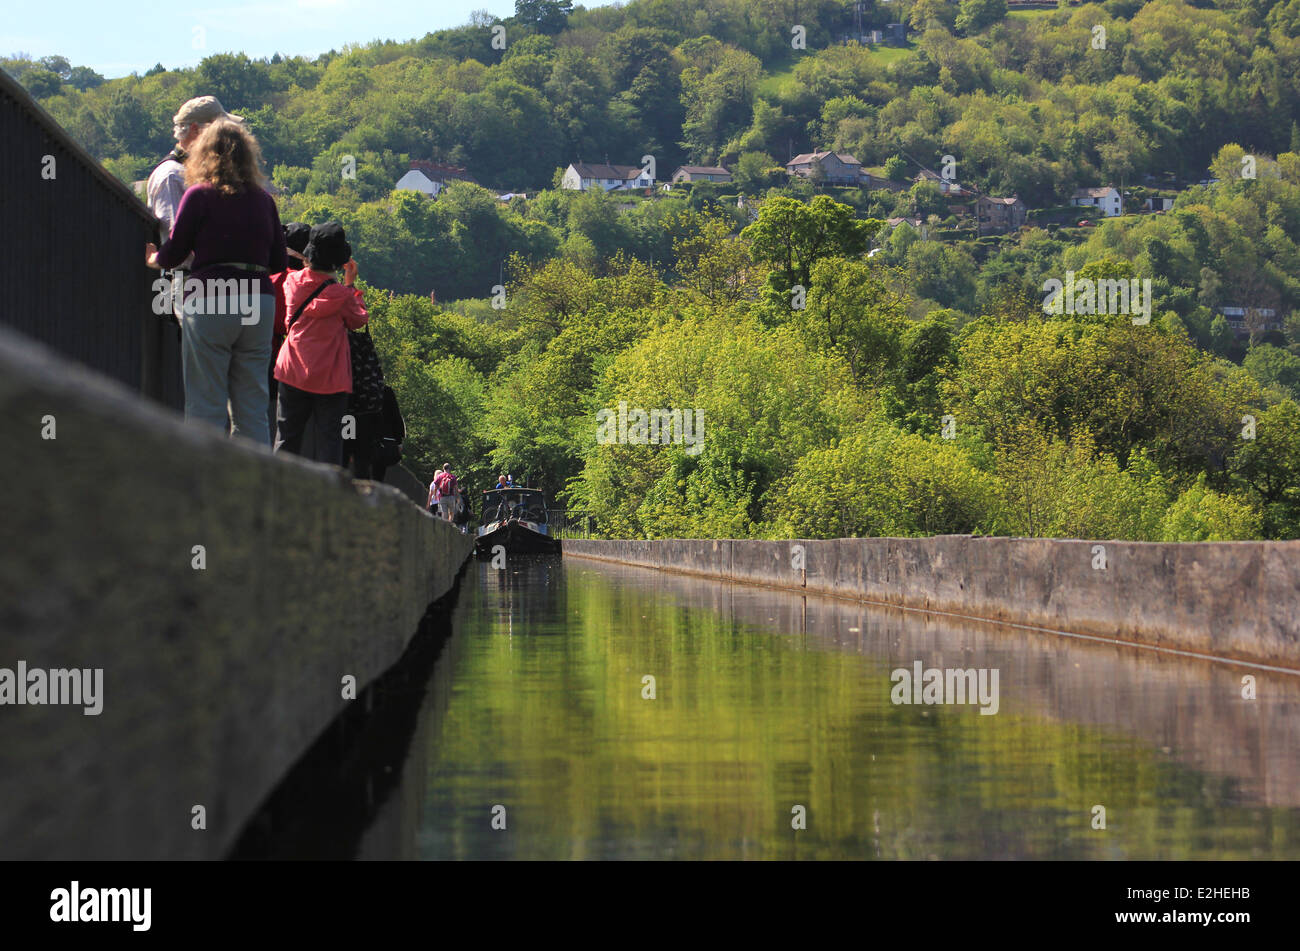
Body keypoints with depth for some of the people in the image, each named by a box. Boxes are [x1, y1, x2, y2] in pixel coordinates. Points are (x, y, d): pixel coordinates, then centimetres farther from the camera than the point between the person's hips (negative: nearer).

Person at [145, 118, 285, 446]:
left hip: (210, 300, -4)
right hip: (260, 301, 4)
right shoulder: (263, 200, 10)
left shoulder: (199, 195, -1)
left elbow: (174, 254, 4)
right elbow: (279, 262, 14)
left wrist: (153, 258, 26)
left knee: (205, 406, -1)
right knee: (253, 409, 8)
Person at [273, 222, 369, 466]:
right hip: (331, 378, -3)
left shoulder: (292, 281, 1)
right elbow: (359, 320, 4)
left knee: (287, 436, 9)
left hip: (293, 372, 4)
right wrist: (351, 285, 8)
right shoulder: (340, 295, -13)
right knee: (329, 438, 0)